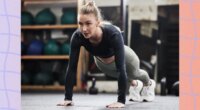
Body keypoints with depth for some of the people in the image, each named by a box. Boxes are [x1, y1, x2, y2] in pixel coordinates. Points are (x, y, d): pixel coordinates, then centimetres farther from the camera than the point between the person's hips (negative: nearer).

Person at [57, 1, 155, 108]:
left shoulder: (113, 34, -47)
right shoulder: (77, 37, -38)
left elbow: (121, 67, -48)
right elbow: (72, 67, -33)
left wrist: (121, 101, -51)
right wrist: (67, 98, -35)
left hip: (124, 57, -2)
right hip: (101, 61, 2)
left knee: (134, 73, 29)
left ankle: (148, 84, 65)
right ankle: (135, 84, 66)